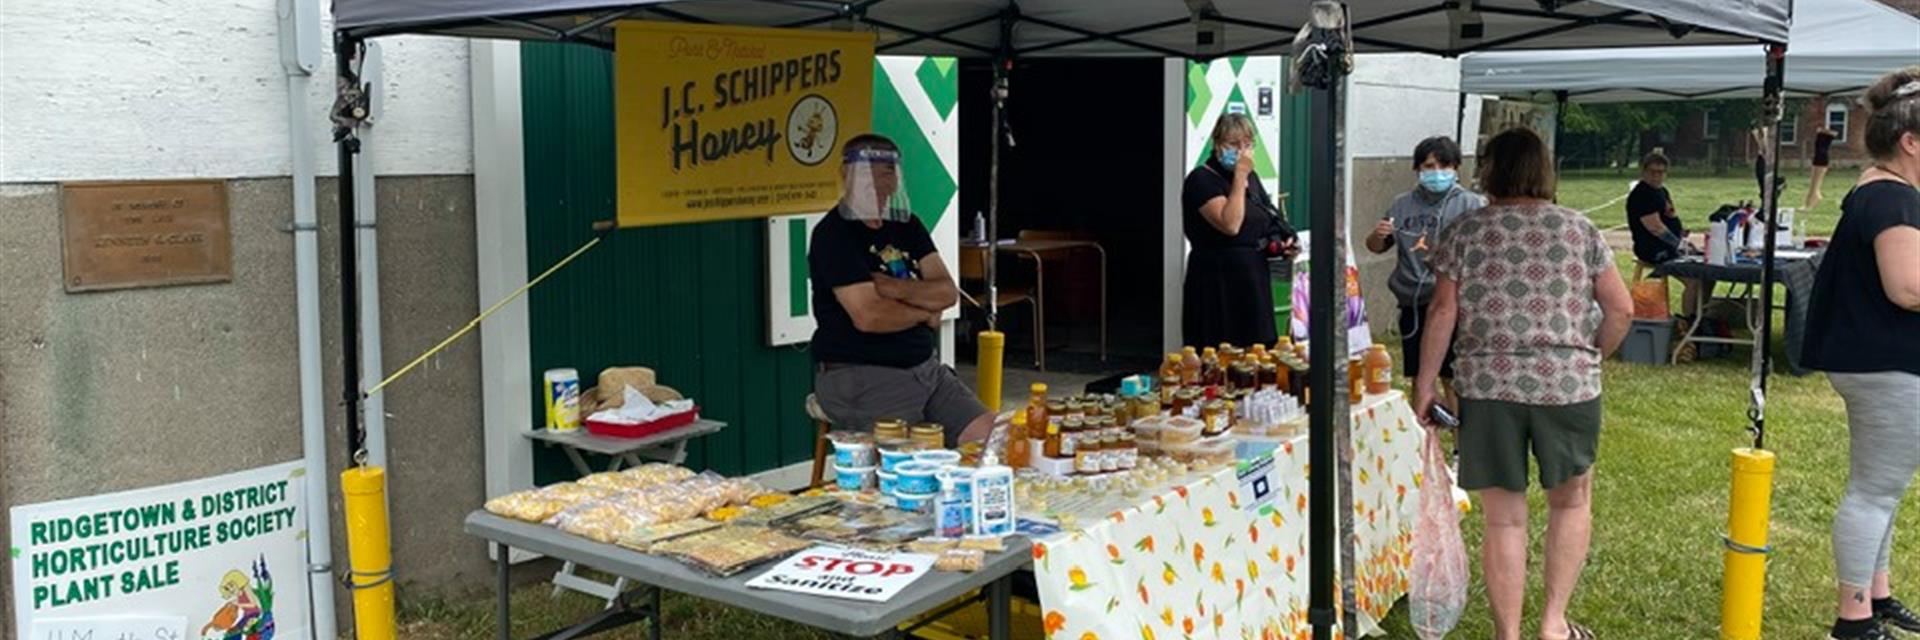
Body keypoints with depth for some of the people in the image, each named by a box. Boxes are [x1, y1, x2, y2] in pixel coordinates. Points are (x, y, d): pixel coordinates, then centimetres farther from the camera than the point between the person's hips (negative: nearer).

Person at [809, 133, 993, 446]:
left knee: (989, 436, -4)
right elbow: (868, 316, -20)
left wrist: (897, 289, -14)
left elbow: (948, 292, 3)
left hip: (924, 366, 7)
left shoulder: (906, 225, 13)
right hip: (858, 375, -7)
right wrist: (924, 312, -3)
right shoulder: (834, 235, -10)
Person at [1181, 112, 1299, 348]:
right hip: (1218, 284, -8)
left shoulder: (1251, 177, 14)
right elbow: (1230, 225, -23)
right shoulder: (1202, 180, -9)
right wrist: (1240, 175, -19)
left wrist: (1283, 244, 7)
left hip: (1254, 281, 8)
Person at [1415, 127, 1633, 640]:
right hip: (1568, 385, 1)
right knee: (1571, 500, 22)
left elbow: (1443, 313, -4)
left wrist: (1424, 385, 2)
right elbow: (1621, 310, 4)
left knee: (1503, 519, 7)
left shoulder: (1463, 232, 1)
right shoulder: (1579, 229, 5)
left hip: (1488, 387, -1)